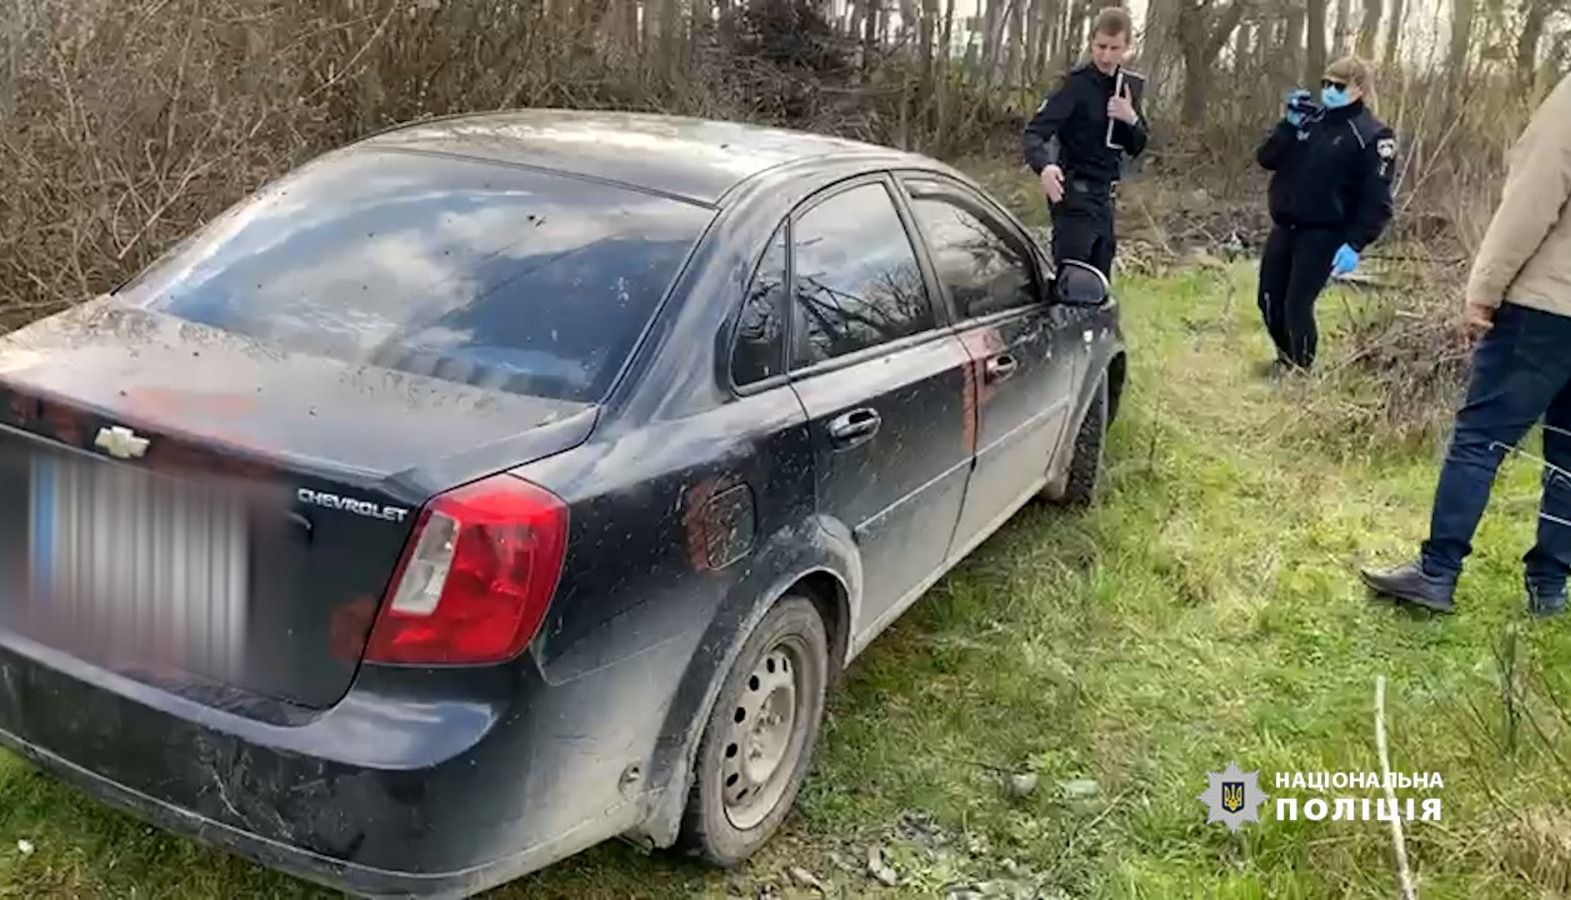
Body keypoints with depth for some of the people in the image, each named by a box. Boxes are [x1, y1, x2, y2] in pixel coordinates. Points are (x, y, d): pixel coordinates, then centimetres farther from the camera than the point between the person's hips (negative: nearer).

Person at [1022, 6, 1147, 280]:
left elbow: (1136, 148, 13)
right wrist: (1044, 167, -40)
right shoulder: (1077, 83, -11)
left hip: (1105, 196, 7)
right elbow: (1033, 133, -19)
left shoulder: (1130, 85, 10)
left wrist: (1132, 119, -9)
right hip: (1076, 195, -7)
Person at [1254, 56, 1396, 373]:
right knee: (1269, 300, 10)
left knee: (1297, 304, -8)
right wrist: (1290, 124, -10)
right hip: (1285, 226, 6)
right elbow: (1266, 159, 4)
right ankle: (1287, 358, 33)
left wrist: (1355, 244, -22)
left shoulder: (1372, 135, -7)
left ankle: (1300, 371, 12)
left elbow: (1376, 200, -12)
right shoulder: (1310, 120, 10)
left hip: (1324, 234, -6)